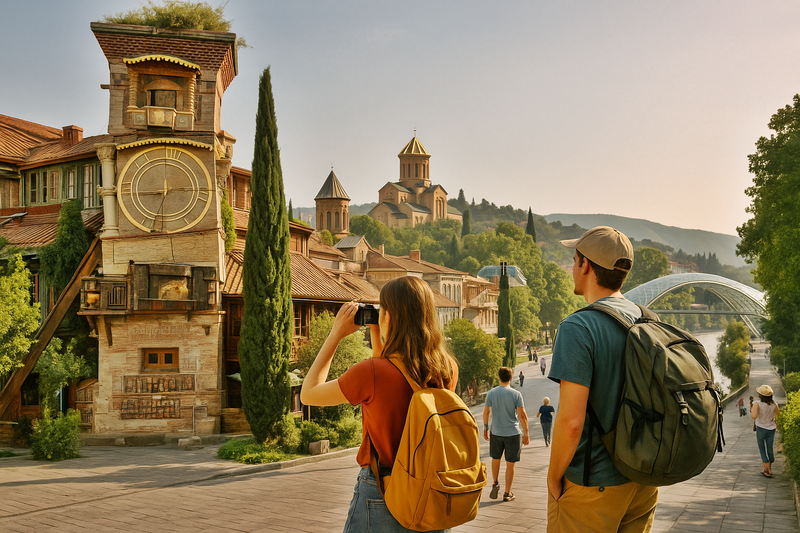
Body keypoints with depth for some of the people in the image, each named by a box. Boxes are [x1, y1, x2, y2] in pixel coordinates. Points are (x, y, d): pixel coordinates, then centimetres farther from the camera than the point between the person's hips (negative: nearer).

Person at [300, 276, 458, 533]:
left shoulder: (373, 372, -21)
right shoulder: (448, 370, -4)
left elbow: (308, 394, -5)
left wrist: (336, 334, -2)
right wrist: (377, 339, 12)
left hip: (381, 495, -5)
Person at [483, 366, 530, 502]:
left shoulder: (491, 393, -2)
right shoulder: (516, 394, -9)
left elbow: (486, 412, 1)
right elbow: (522, 415, -10)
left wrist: (485, 428, 14)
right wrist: (526, 433, -2)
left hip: (496, 432, 2)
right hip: (513, 433, -2)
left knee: (495, 458, 23)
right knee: (510, 464, 5)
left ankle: (495, 485, 27)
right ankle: (507, 493, 10)